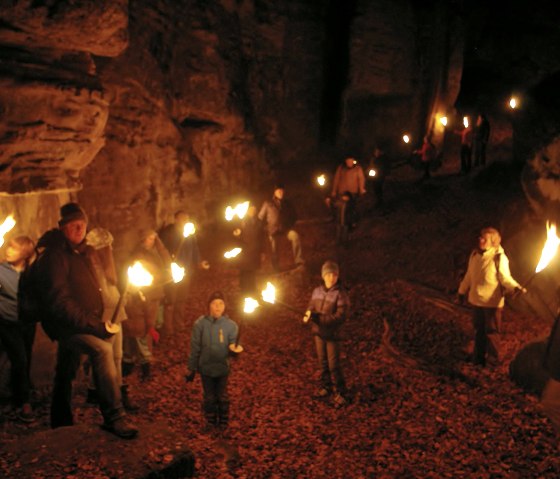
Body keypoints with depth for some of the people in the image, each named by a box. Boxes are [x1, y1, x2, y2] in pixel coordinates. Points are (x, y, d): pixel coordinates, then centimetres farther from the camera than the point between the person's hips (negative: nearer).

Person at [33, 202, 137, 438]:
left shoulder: (81, 252, 13)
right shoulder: (55, 256, -17)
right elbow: (58, 301, -24)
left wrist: (98, 323, 10)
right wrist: (93, 326, -27)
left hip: (81, 324, 9)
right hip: (64, 324, -9)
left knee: (66, 374, 19)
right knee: (102, 348, -31)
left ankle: (61, 425, 34)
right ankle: (114, 417, -30)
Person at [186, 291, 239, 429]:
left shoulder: (231, 325, -12)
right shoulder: (200, 324, -12)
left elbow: (233, 346, -7)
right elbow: (195, 348, -5)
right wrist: (191, 368, 0)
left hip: (223, 368, 0)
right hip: (206, 368, 0)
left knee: (222, 397, 16)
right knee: (209, 397, 16)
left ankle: (224, 423, 34)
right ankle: (211, 423, 36)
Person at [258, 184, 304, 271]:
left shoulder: (287, 203, 13)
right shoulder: (268, 203, 5)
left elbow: (294, 216, 21)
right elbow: (261, 217, 7)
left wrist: (290, 224, 6)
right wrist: (267, 227, 0)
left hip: (285, 228, 1)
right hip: (273, 230, 0)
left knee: (295, 236, -29)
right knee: (274, 251, -1)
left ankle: (299, 261, -32)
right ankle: (276, 271, 11)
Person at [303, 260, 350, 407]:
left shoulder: (340, 294, -16)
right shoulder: (317, 291, 1)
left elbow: (340, 316, -20)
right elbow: (311, 307, 11)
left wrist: (318, 318, -26)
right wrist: (309, 314, -13)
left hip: (332, 333, -5)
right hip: (318, 332, 5)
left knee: (334, 365, -1)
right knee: (322, 362, 17)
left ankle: (340, 392, 13)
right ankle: (325, 386, 35)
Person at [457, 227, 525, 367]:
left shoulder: (499, 257, -16)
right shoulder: (475, 254, 2)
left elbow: (505, 278, -16)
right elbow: (469, 275, 13)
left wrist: (516, 287, -36)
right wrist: (462, 291, 21)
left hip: (492, 302, -6)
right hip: (477, 300, 6)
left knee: (491, 330, 5)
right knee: (479, 329, 17)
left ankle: (493, 358, 22)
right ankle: (479, 356, 31)